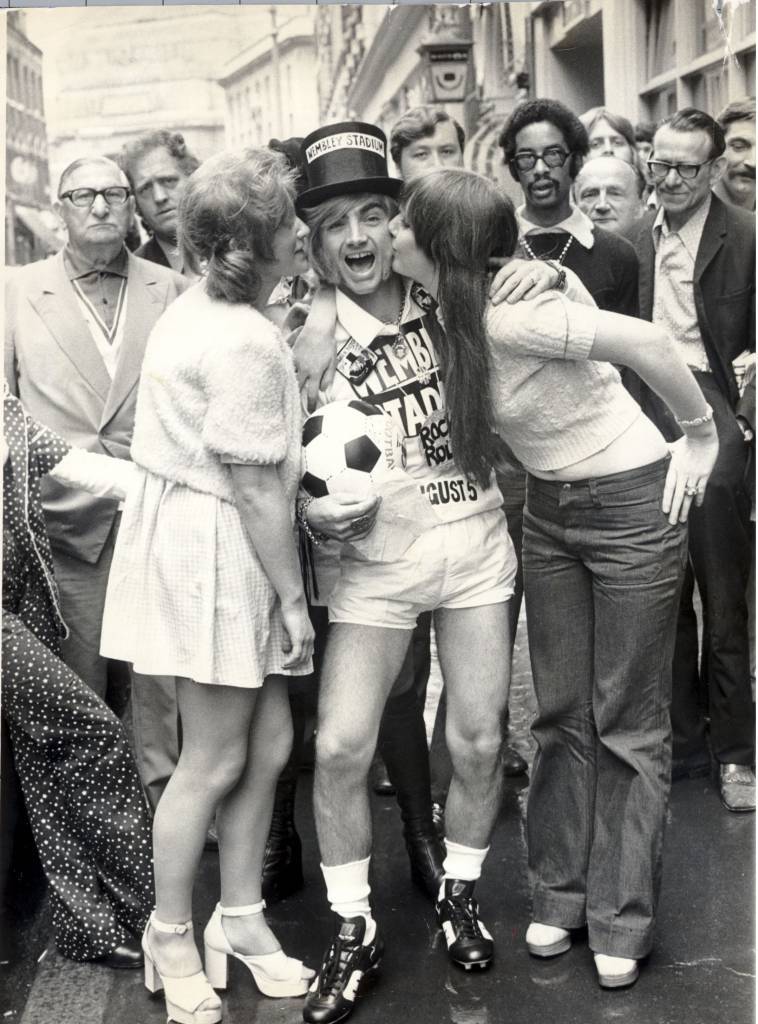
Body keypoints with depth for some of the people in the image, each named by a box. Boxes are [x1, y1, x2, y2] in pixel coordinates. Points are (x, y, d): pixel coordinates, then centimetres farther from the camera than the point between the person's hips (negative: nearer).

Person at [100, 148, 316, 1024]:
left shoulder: (199, 305, 8)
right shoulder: (246, 342, -22)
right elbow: (255, 489, -19)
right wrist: (292, 595, -11)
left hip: (202, 539, 9)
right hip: (213, 550, -9)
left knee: (268, 742, 15)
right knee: (215, 761, 5)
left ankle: (239, 918, 29)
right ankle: (171, 938, 24)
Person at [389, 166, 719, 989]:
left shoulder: (510, 317, -27)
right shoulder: (449, 312, -4)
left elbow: (646, 342, -28)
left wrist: (701, 436, -17)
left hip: (633, 504, -7)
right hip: (548, 510, 7)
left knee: (627, 722, 4)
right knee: (561, 713, 13)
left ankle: (619, 920, 16)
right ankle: (560, 893, 26)